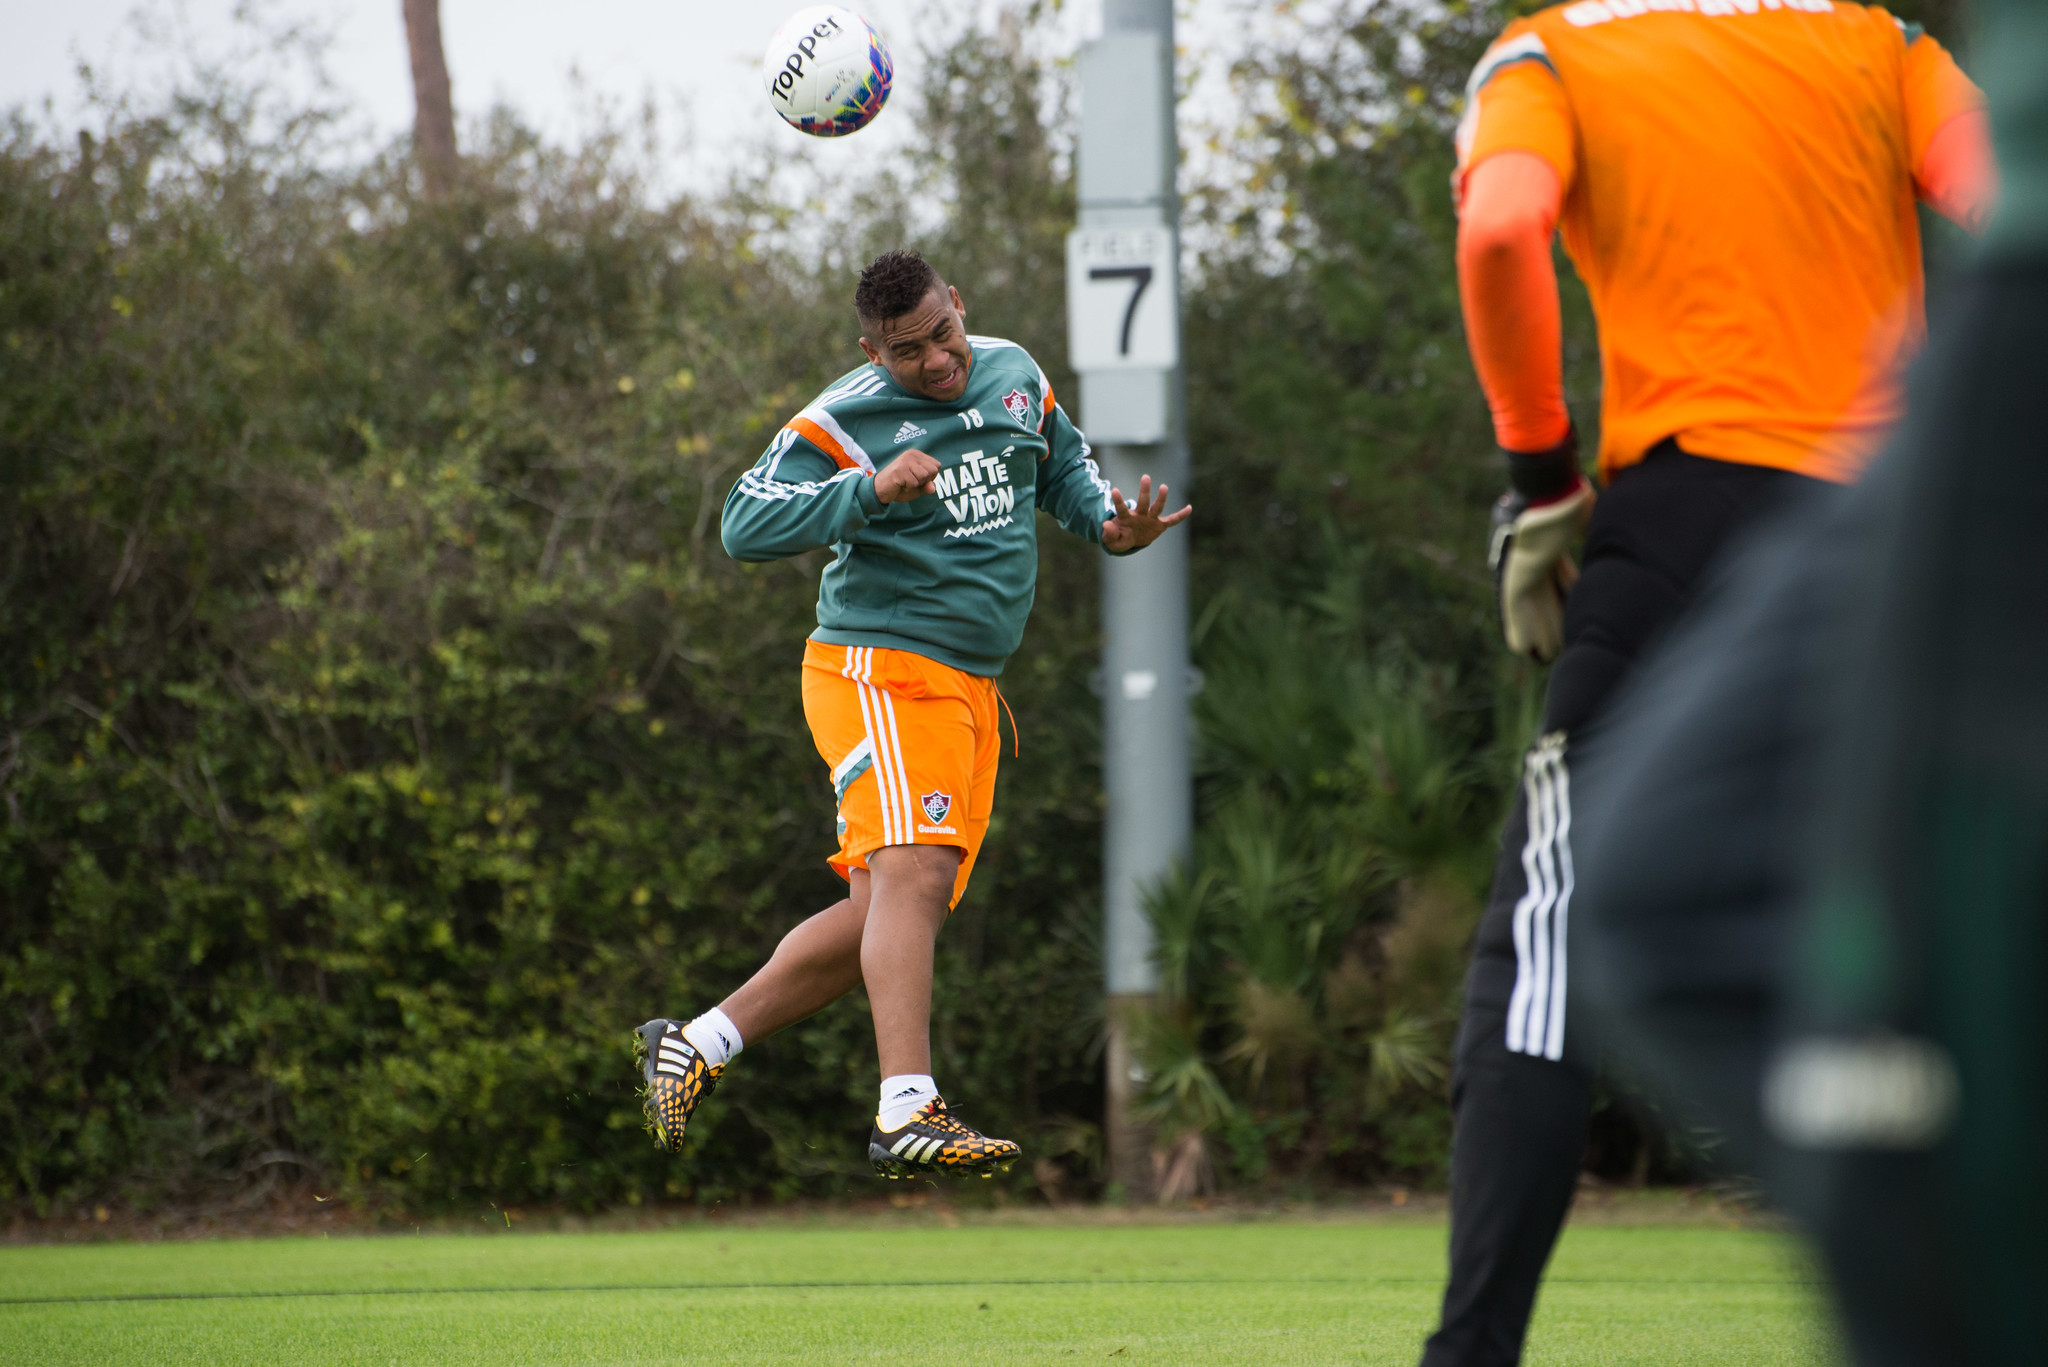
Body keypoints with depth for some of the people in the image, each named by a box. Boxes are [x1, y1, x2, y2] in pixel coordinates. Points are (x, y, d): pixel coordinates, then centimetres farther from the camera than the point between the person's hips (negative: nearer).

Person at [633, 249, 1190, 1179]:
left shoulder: (1013, 372, 10)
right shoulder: (840, 422, -11)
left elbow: (1061, 464, 29)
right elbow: (745, 526, -19)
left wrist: (1109, 524, 9)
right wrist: (870, 490, -29)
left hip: (971, 686, 8)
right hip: (880, 668, -8)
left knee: (884, 918, 6)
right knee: (915, 870, -25)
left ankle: (696, 1046, 16)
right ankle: (908, 1113, -35)